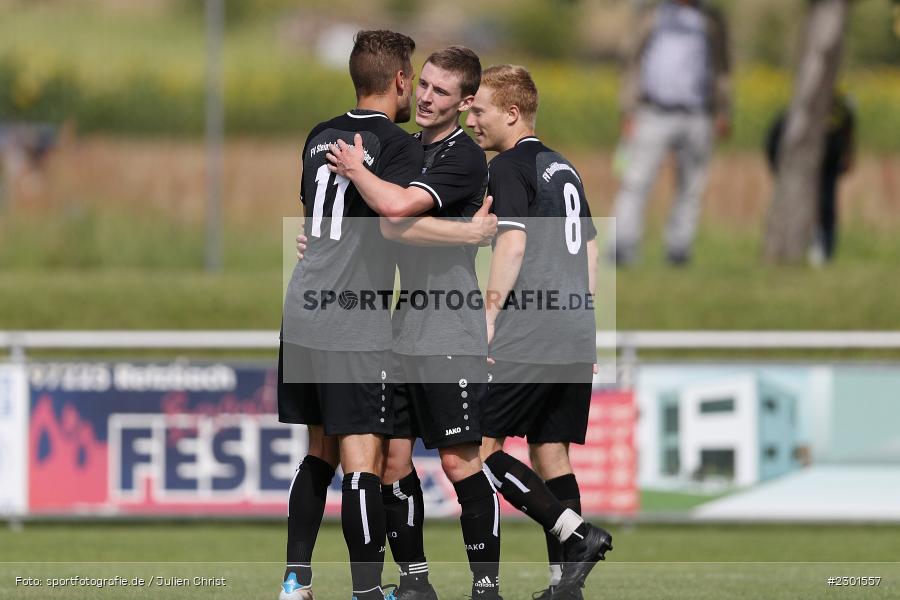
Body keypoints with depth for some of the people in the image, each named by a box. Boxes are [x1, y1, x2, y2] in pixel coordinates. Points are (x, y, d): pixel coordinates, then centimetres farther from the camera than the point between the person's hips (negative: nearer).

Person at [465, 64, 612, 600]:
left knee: (480, 447, -5)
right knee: (551, 452, 9)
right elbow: (590, 250, 22)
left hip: (527, 336, -8)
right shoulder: (564, 168, 21)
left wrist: (488, 319, -17)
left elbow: (513, 241, -16)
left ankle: (575, 532, -15)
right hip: (576, 337, 8)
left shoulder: (510, 167, -5)